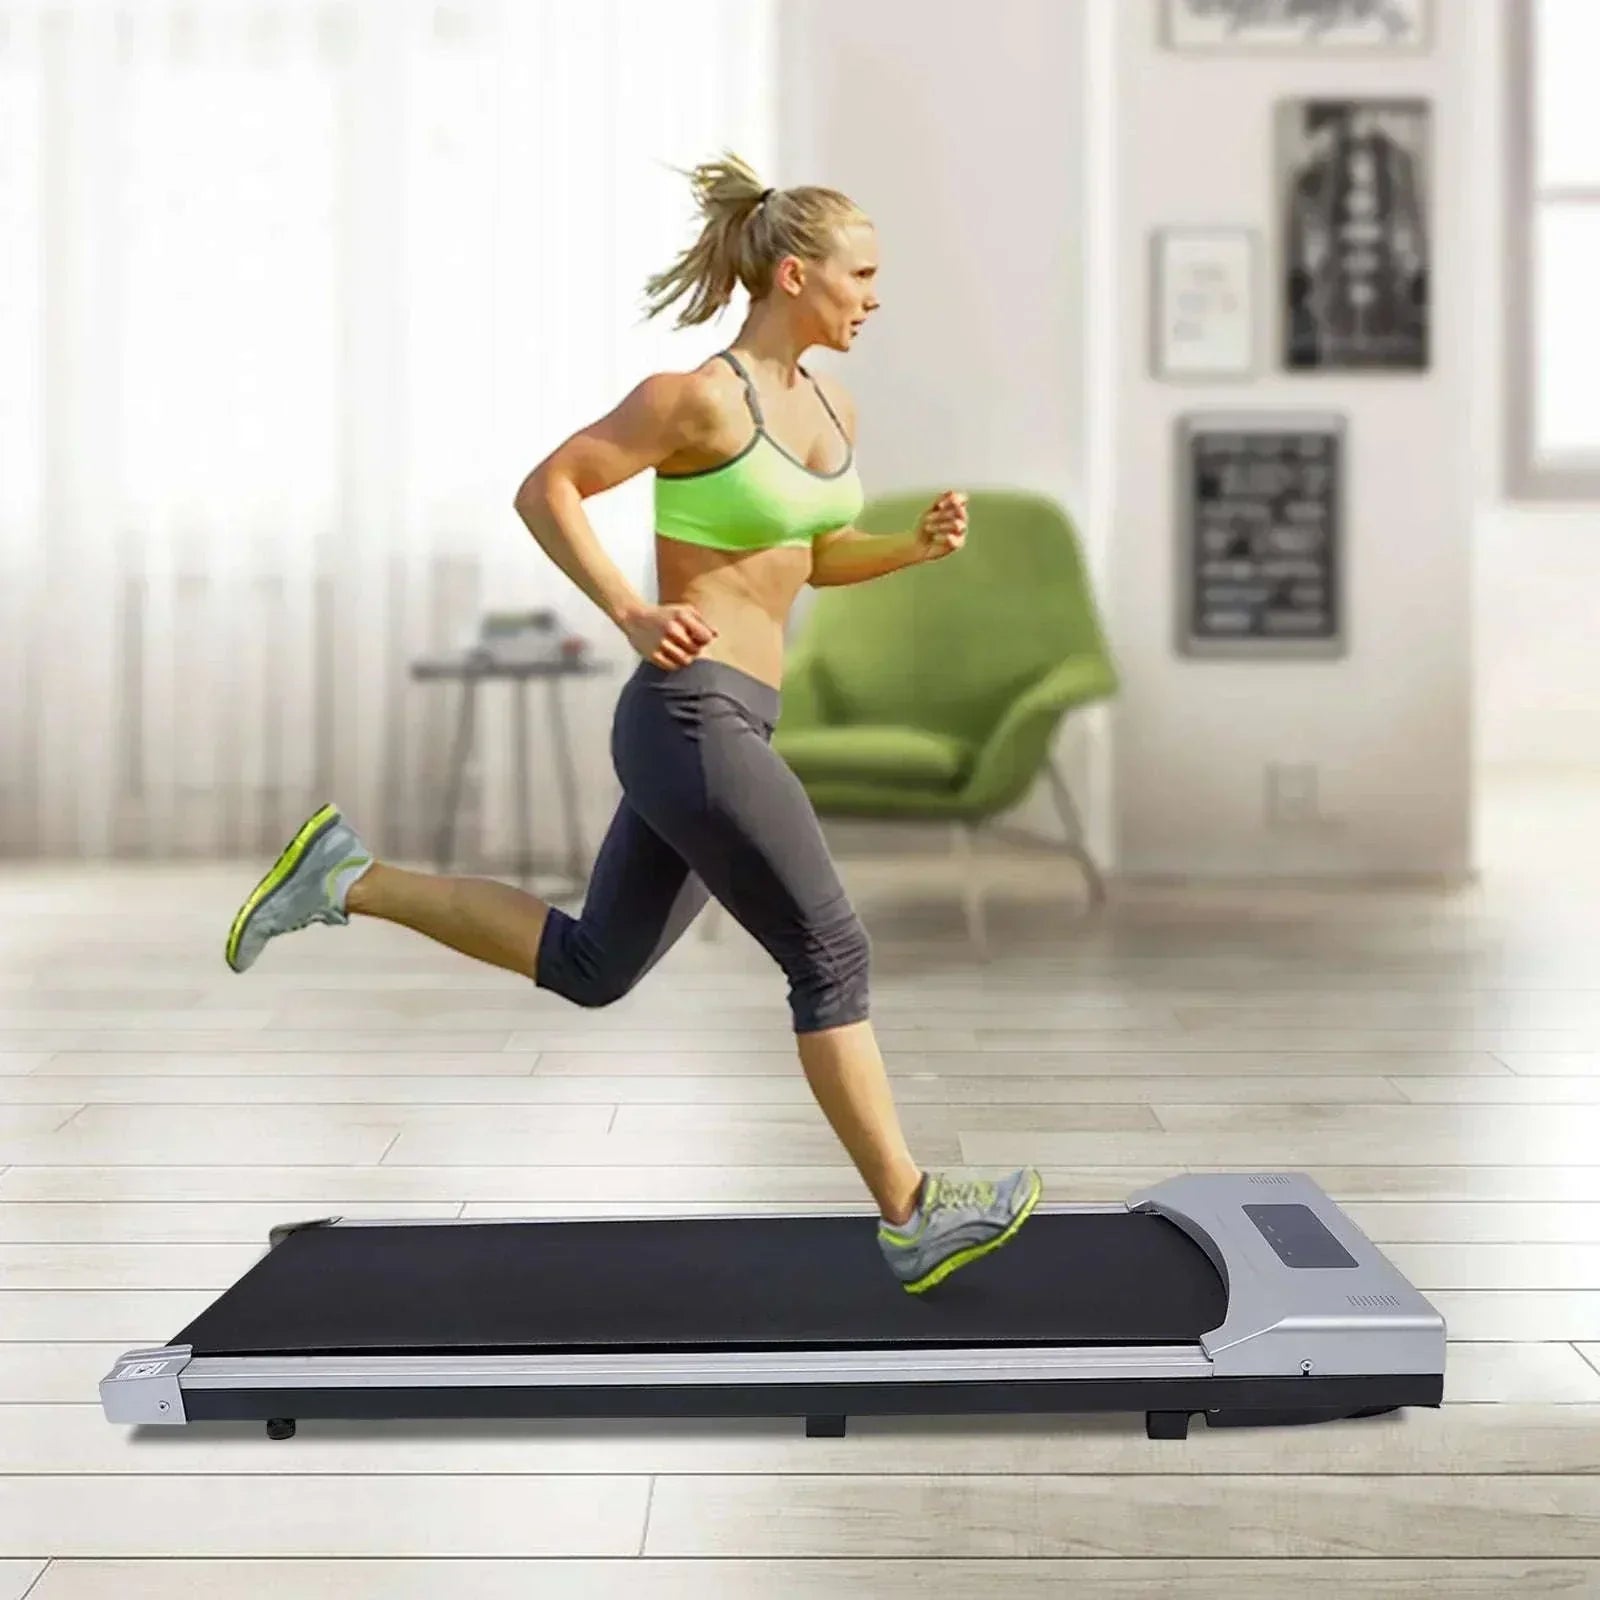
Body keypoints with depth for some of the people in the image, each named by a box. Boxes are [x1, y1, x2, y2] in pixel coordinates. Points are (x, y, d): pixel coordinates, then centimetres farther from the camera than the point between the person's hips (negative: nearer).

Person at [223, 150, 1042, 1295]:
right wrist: (632, 614, -19)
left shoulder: (833, 408, 11)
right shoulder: (699, 396, -14)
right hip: (691, 721, -10)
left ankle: (348, 881, 23)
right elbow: (545, 489, -9)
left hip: (727, 722, 10)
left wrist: (921, 544, 5)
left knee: (591, 965, 17)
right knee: (832, 955, -4)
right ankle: (915, 1220, 8)